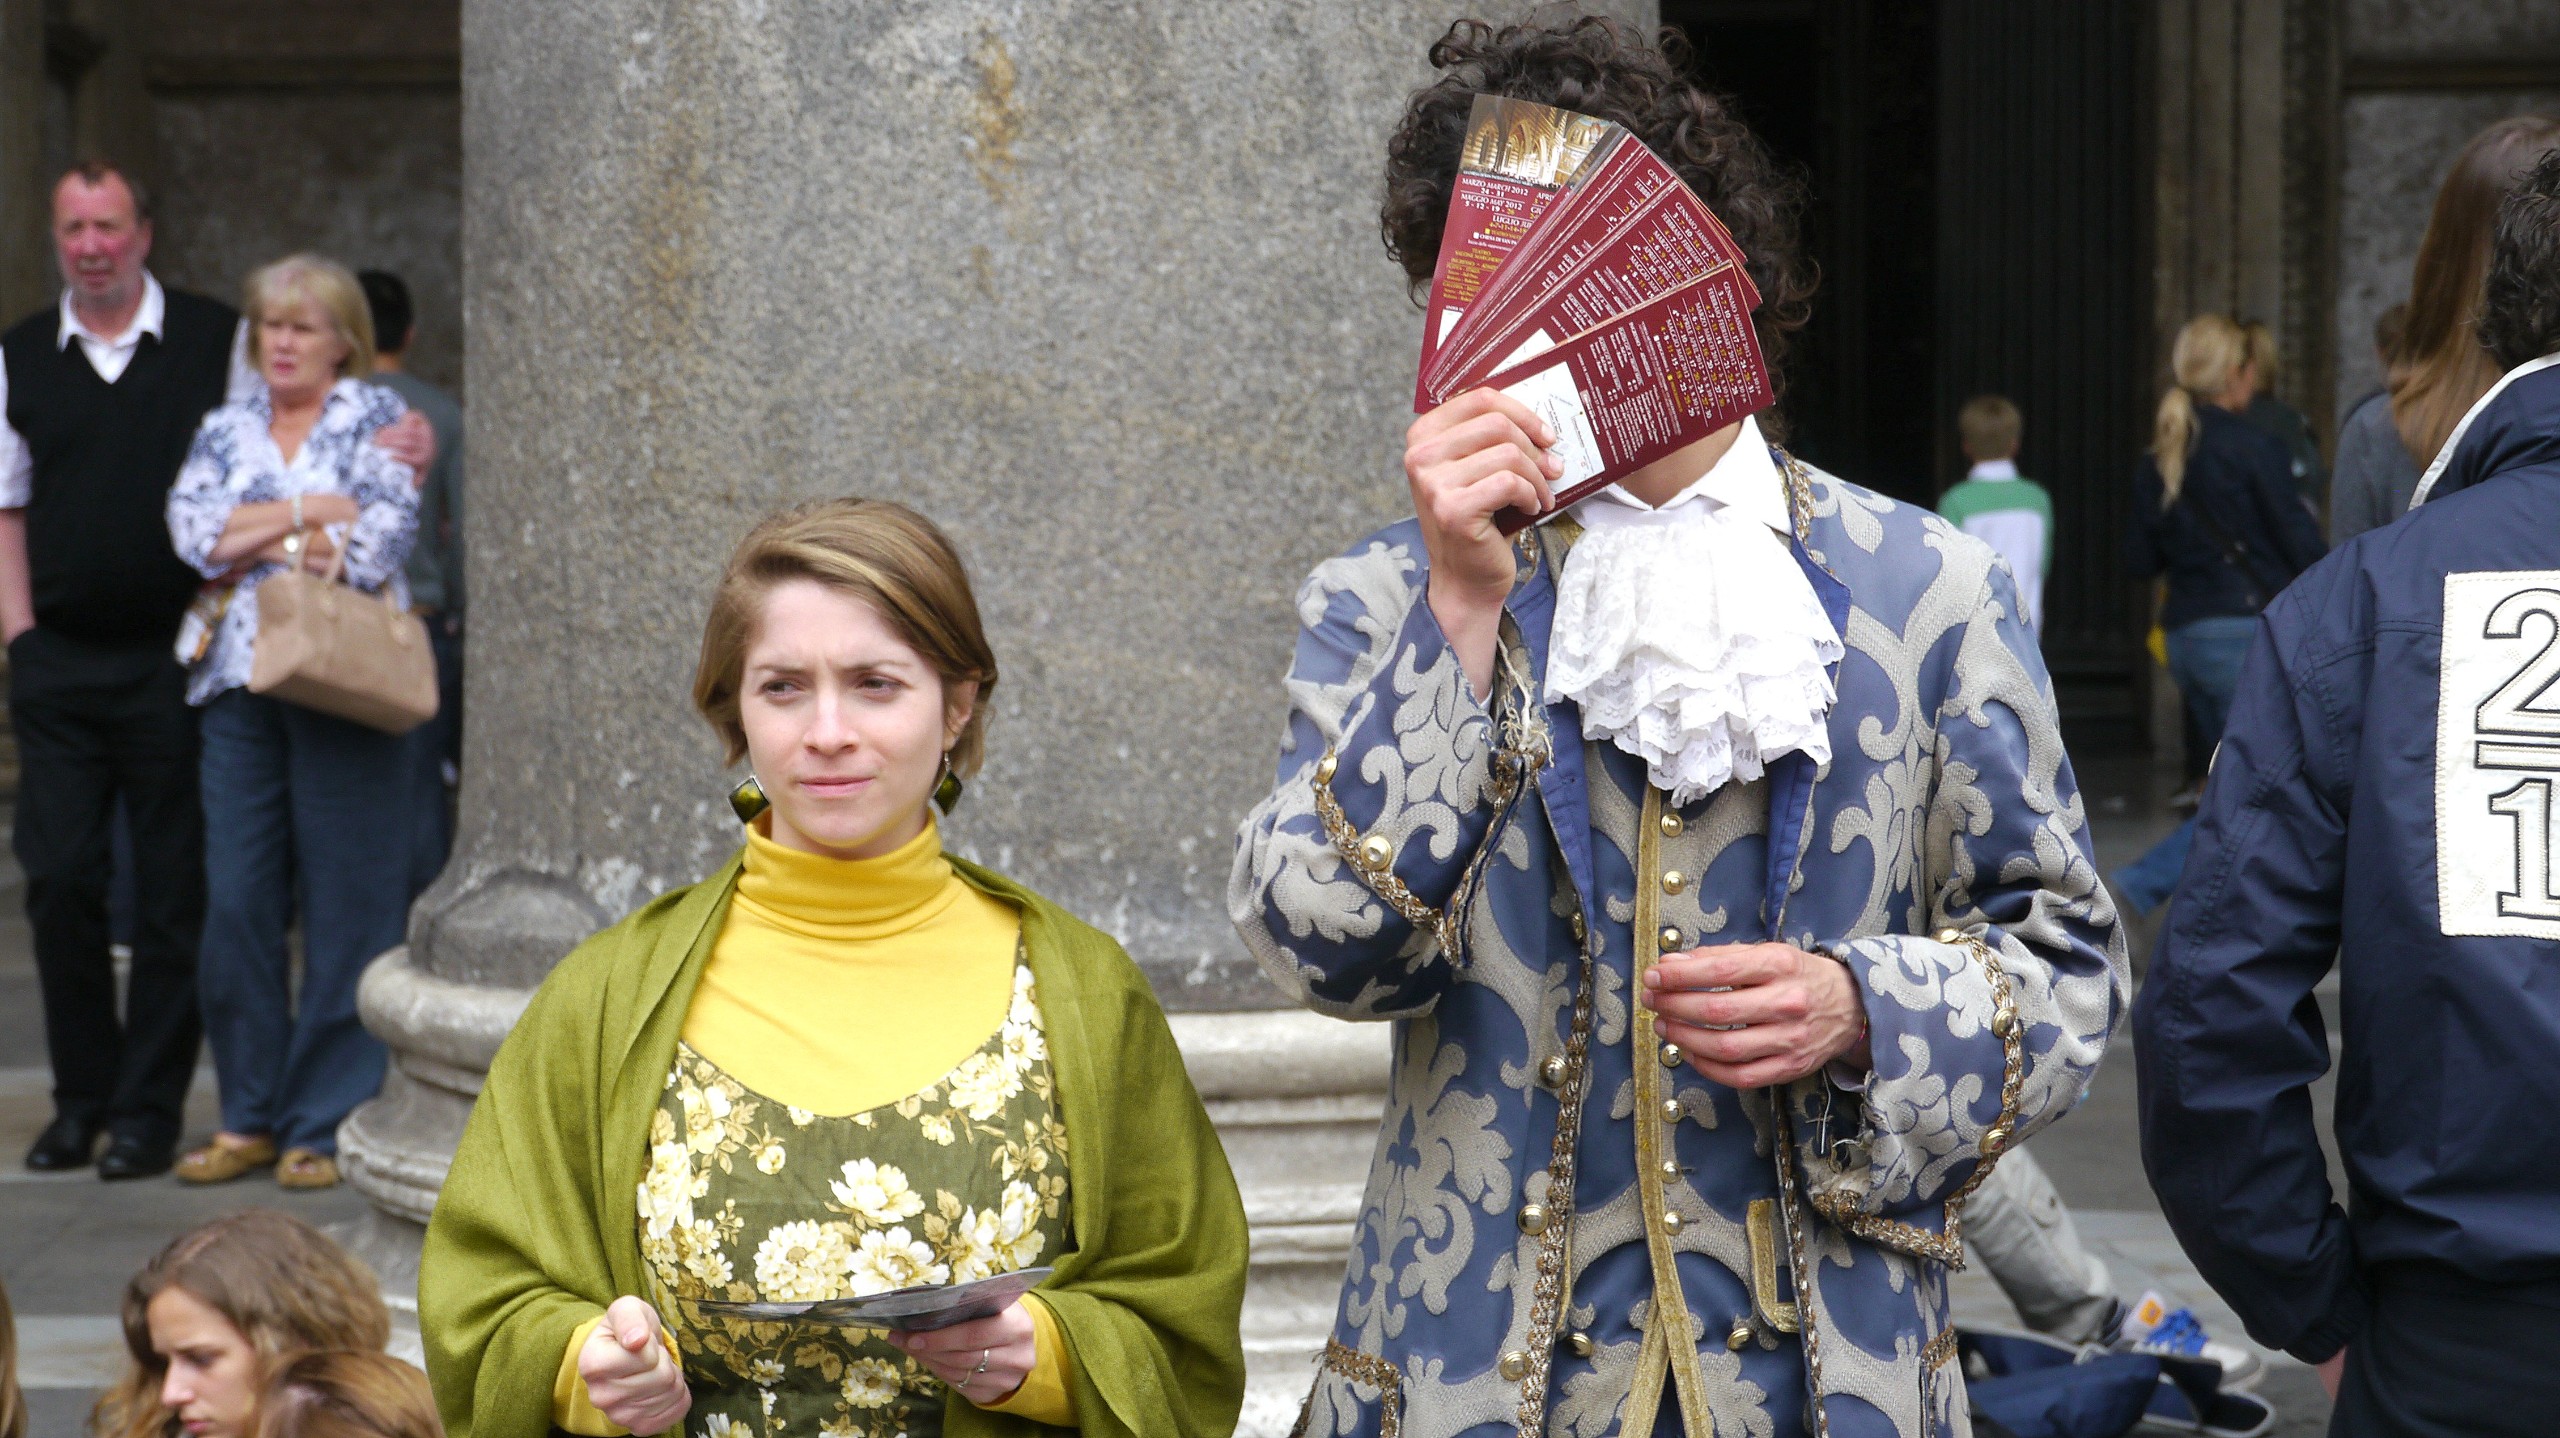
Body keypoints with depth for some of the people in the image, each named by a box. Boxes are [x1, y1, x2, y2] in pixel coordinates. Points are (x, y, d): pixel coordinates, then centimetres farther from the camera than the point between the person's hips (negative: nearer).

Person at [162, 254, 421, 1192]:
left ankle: (329, 1122, 4)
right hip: (238, 683, 4)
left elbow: (384, 538, -8)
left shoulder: (376, 419, 6)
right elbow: (191, 525, 0)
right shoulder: (227, 430, 17)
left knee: (346, 903, -3)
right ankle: (250, 1115, 13)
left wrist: (250, 538, -6)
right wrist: (313, 512, -7)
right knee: (236, 902, 2)